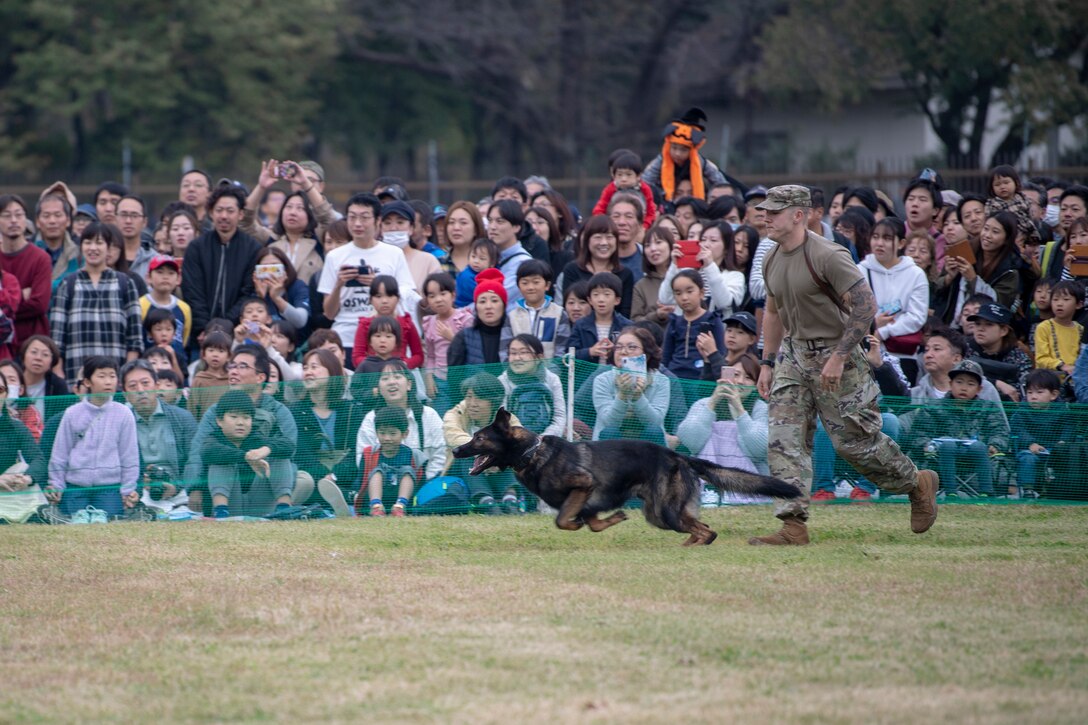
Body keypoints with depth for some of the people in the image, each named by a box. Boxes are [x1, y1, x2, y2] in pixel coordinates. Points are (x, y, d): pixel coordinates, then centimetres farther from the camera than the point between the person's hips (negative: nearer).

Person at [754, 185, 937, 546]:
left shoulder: (827, 256, -19)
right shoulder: (771, 261, 7)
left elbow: (866, 305, -21)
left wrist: (838, 358, -23)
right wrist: (767, 363, 17)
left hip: (834, 355, -7)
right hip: (793, 355, 8)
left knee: (854, 440, -1)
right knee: (784, 439, -5)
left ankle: (918, 484, 23)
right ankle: (793, 526, -7)